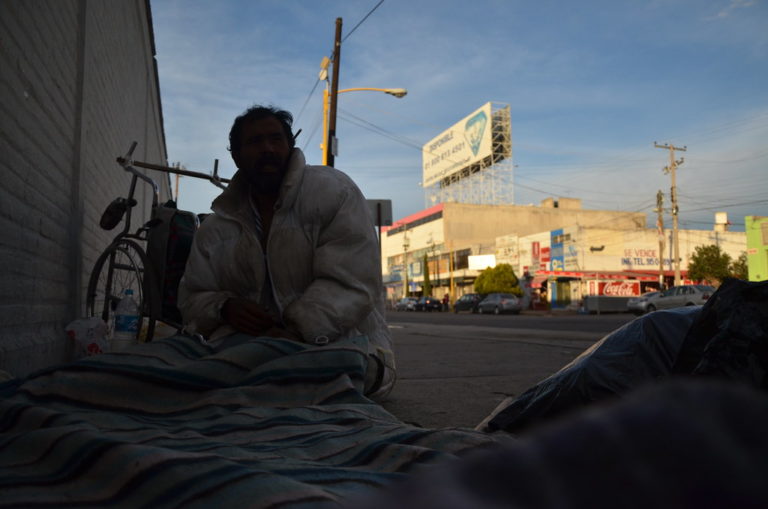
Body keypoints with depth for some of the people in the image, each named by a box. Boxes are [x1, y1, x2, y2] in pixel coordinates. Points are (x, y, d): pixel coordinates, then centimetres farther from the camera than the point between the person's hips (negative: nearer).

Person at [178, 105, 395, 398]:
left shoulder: (333, 191, -7)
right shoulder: (215, 229, 10)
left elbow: (349, 284, -16)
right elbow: (192, 299, 13)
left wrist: (298, 331, -30)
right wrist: (225, 307, -12)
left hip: (341, 343, -3)